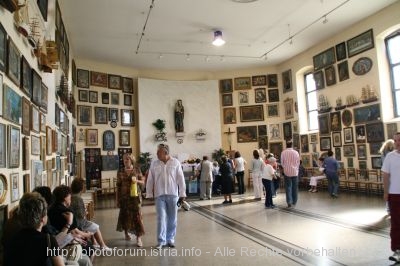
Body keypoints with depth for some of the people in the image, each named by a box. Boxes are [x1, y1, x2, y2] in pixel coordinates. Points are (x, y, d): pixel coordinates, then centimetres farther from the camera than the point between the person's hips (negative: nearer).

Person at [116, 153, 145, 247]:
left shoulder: (137, 169, 0)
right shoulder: (121, 171, 3)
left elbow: (143, 182, 5)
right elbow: (118, 186, 5)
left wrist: (137, 181, -17)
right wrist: (117, 200, 3)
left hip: (135, 196, -2)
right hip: (124, 196, 2)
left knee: (137, 215, -6)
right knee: (125, 215, 10)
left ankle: (138, 238, -3)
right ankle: (126, 233, 32)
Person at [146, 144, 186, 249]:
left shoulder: (175, 163, -4)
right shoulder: (154, 164, 1)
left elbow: (181, 179, -2)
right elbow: (150, 180, 4)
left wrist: (182, 194, -3)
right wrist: (149, 194, 3)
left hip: (173, 194, 0)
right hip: (159, 195, 0)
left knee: (172, 218, 9)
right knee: (161, 218, -1)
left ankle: (170, 239, 23)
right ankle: (161, 241, 8)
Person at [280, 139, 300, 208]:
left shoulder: (283, 152, -7)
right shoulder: (296, 152, -4)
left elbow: (282, 163, 0)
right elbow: (298, 162, 3)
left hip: (287, 172, -1)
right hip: (295, 172, 1)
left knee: (288, 187, 4)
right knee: (295, 187, 11)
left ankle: (289, 202, -4)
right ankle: (294, 202, 18)